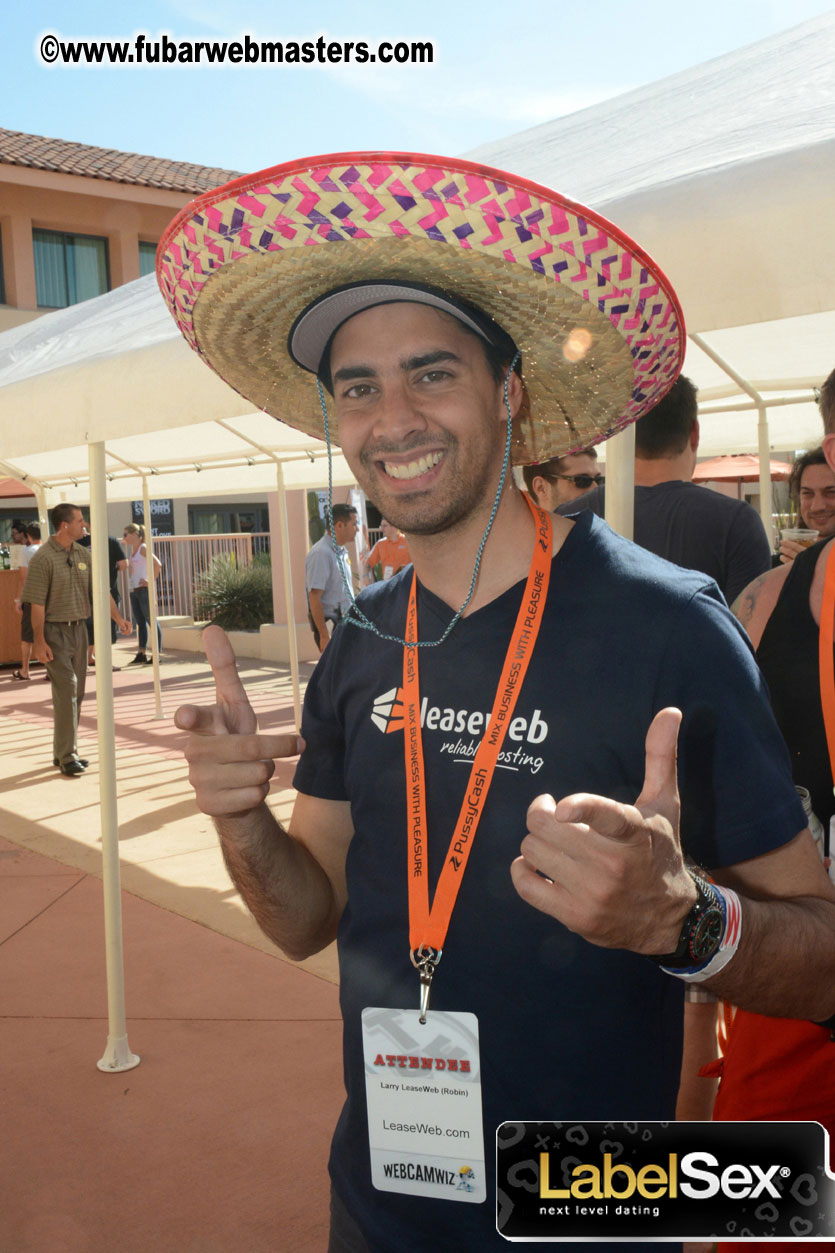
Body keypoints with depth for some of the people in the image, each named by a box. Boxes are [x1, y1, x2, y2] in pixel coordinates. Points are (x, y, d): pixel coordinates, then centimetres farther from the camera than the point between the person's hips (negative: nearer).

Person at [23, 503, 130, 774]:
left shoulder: (82, 554, 7)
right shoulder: (43, 558, -13)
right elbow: (37, 604, -14)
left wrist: (118, 618, 1)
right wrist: (39, 642, -16)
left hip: (79, 629, 7)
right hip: (55, 631, -7)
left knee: (77, 693, 10)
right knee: (65, 691, -10)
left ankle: (63, 752, 21)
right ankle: (67, 756, -4)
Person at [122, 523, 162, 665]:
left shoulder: (143, 549, -10)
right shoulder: (132, 551, 15)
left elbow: (158, 564, -22)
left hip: (144, 590, -9)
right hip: (133, 590, 9)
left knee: (151, 621, -5)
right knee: (140, 622, 10)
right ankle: (141, 654, 13)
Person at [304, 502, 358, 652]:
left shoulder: (342, 551, 12)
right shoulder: (321, 553, -17)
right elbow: (314, 598, -21)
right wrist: (324, 636, -23)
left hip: (345, 621, 9)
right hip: (329, 624, -9)